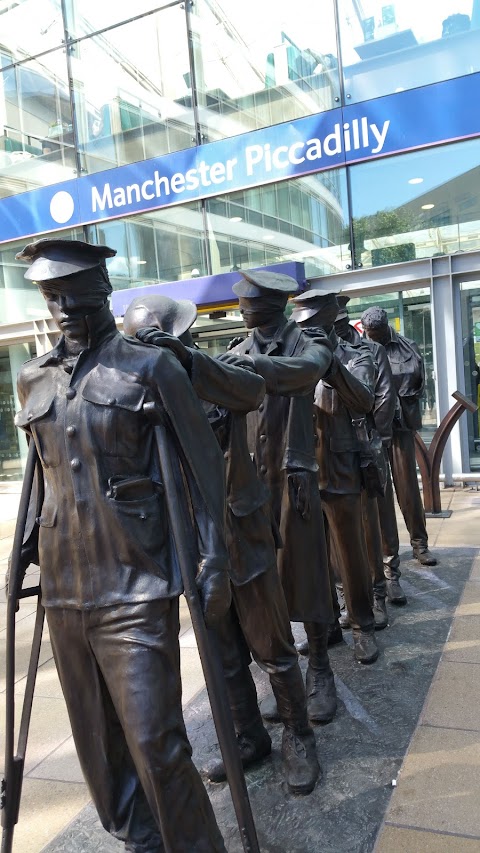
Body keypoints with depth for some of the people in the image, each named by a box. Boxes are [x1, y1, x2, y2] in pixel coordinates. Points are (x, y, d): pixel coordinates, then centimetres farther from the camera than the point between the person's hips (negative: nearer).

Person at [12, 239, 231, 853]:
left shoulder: (151, 367, -5)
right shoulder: (33, 378, 9)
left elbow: (204, 467, -4)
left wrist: (215, 564, -8)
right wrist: (29, 546, 16)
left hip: (136, 588, -5)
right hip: (62, 588, 5)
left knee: (155, 744, -2)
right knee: (97, 742, 17)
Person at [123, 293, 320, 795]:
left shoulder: (223, 374, -8)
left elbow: (253, 389, -29)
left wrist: (186, 358, -41)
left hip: (243, 537, -3)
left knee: (271, 647, 9)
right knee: (224, 656, 16)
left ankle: (298, 736, 31)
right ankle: (249, 739, 36)